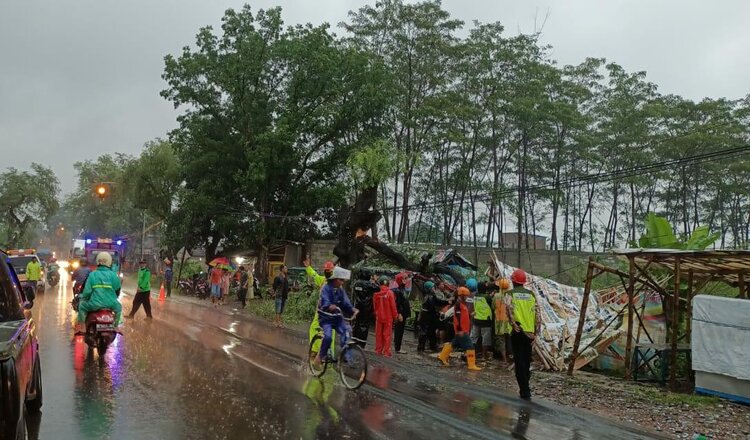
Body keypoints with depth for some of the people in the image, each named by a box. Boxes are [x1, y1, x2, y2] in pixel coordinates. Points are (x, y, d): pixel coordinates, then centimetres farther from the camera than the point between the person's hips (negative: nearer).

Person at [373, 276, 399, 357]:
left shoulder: (376, 293, -5)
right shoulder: (390, 293, -14)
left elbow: (374, 306, 5)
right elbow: (393, 306, -9)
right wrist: (395, 316, 3)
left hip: (379, 317, 3)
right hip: (388, 317, -3)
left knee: (379, 334, 12)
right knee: (387, 334, 3)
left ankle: (378, 350, 17)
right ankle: (386, 351, 3)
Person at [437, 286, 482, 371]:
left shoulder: (464, 304, 16)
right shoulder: (458, 304, -15)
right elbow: (457, 318, -20)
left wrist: (468, 328, 25)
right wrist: (460, 329, -22)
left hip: (464, 330, 10)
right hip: (461, 331, -10)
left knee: (454, 344, 20)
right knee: (470, 346, -11)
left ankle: (442, 356, 33)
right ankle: (472, 365, -8)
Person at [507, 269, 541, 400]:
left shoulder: (510, 294, -2)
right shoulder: (531, 294, 9)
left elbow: (510, 312, -16)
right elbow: (537, 314, 5)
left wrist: (515, 326, -12)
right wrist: (536, 333, 6)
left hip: (517, 332, -4)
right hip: (529, 332, 4)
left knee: (519, 361, -1)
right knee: (527, 360, 17)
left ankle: (525, 392, -5)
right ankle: (525, 388, 27)